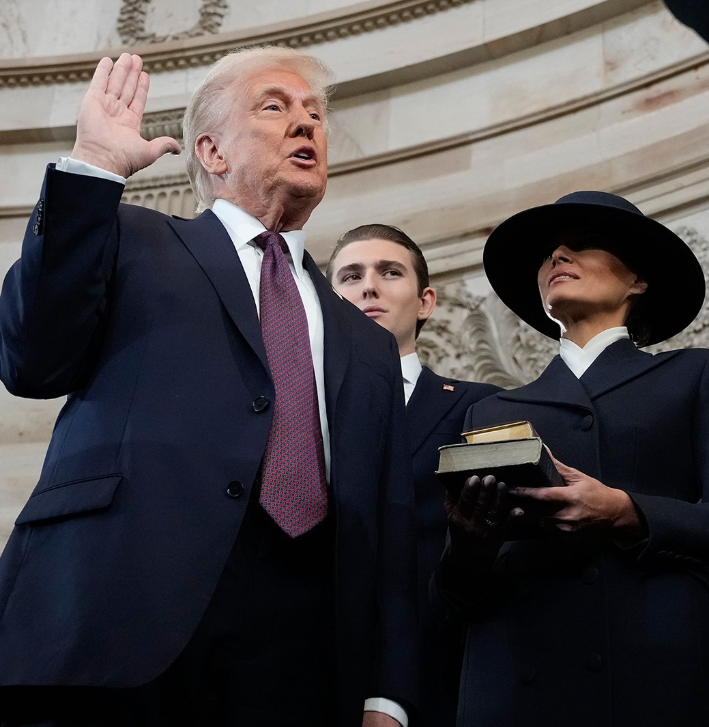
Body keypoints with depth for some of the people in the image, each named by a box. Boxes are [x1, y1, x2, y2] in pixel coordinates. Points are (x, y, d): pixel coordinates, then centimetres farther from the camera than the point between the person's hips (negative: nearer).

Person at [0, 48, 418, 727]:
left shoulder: (368, 345, 23)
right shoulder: (133, 242, 14)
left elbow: (389, 530, 17)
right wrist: (93, 166, -6)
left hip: (305, 653, 4)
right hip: (121, 623, -3)